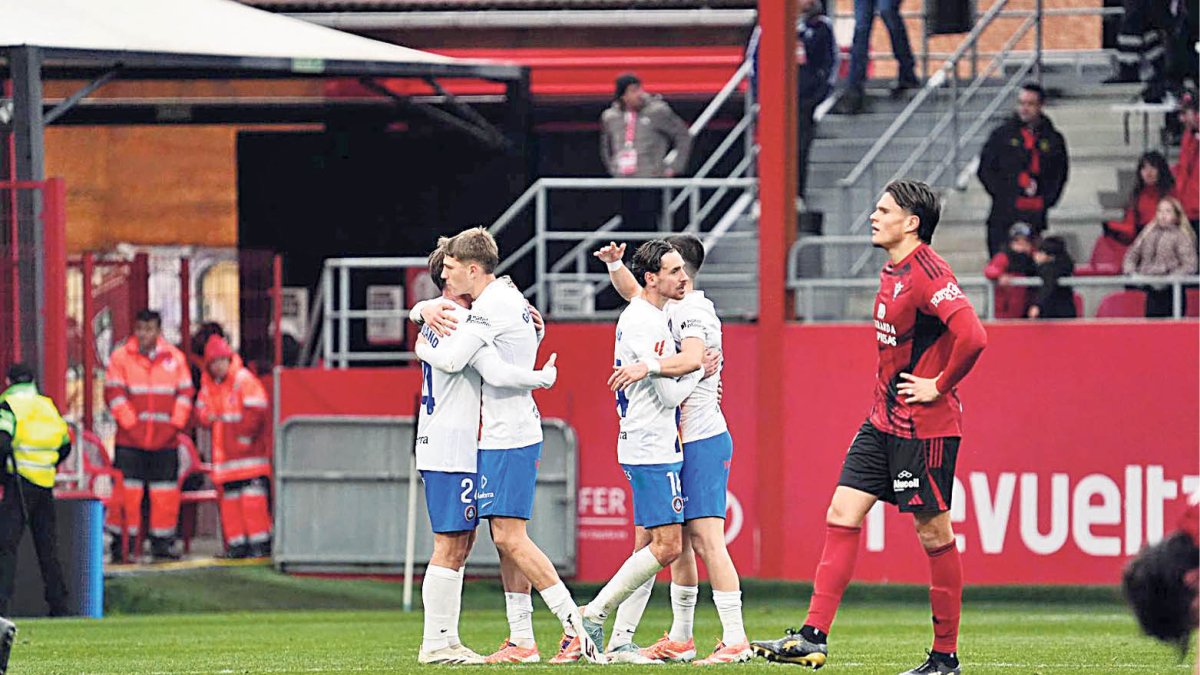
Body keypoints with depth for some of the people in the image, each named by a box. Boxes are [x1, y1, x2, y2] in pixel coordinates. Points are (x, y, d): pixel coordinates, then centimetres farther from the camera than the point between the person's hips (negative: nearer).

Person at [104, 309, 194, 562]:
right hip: (130, 440, -2)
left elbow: (185, 393, 8)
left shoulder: (175, 358, 8)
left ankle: (162, 542, 13)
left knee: (165, 493, 4)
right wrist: (130, 424, -10)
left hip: (165, 439, 2)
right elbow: (114, 393, -3)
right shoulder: (121, 357, 1)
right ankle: (123, 543, 0)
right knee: (127, 491, -6)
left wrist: (175, 425, -2)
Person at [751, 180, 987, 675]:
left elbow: (972, 336, -29)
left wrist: (940, 386, -18)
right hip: (884, 422, 10)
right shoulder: (891, 272, 12)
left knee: (933, 531, -1)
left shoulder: (927, 273, -18)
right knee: (842, 514, 3)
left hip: (925, 427, -10)